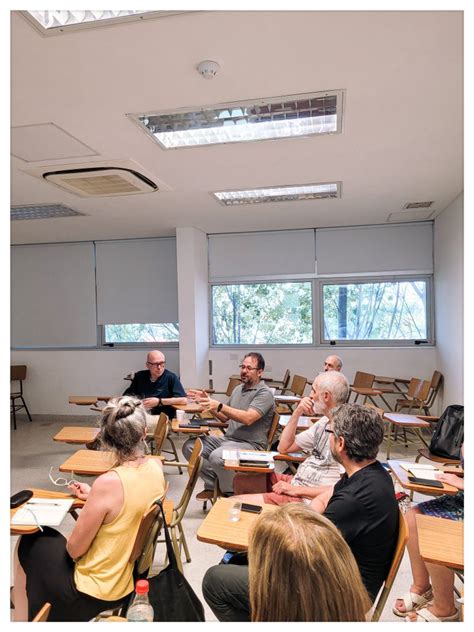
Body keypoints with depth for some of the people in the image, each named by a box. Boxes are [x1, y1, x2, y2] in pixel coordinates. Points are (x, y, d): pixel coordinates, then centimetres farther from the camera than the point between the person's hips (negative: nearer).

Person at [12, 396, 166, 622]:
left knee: (28, 544, 19)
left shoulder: (108, 483, -31)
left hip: (97, 592, -6)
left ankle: (23, 618, 39)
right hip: (133, 575, 6)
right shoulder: (156, 466, -12)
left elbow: (74, 549, -18)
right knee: (49, 537, 26)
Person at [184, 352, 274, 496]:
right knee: (190, 446, -4)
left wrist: (219, 406, -30)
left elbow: (248, 418, -25)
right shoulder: (238, 388, 15)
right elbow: (225, 417, 19)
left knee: (217, 457, -33)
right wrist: (208, 402, 4)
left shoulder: (265, 393, -10)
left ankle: (231, 494, -6)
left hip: (251, 444, -8)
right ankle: (213, 484, 5)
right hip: (228, 438, 8)